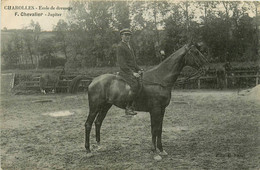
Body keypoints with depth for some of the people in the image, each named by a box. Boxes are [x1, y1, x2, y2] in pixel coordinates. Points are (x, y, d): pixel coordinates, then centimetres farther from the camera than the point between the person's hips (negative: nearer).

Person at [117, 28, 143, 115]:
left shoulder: (129, 47, 22)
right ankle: (128, 107, -19)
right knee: (136, 86, -28)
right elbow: (122, 63, -15)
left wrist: (139, 70, 10)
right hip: (125, 72, -9)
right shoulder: (120, 47, -7)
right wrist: (132, 73, -19)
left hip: (133, 71, 9)